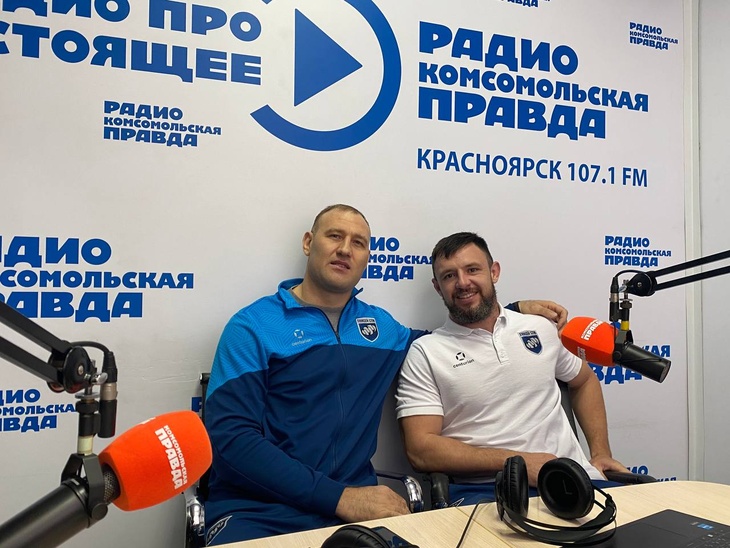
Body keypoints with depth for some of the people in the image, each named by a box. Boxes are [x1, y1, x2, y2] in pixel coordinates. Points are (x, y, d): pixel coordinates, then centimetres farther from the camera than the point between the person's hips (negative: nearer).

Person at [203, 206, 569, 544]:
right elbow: (230, 436, -12)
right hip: (260, 510, -3)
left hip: (355, 504, 4)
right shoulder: (253, 325, -3)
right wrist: (338, 496, -18)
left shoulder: (380, 325, 12)